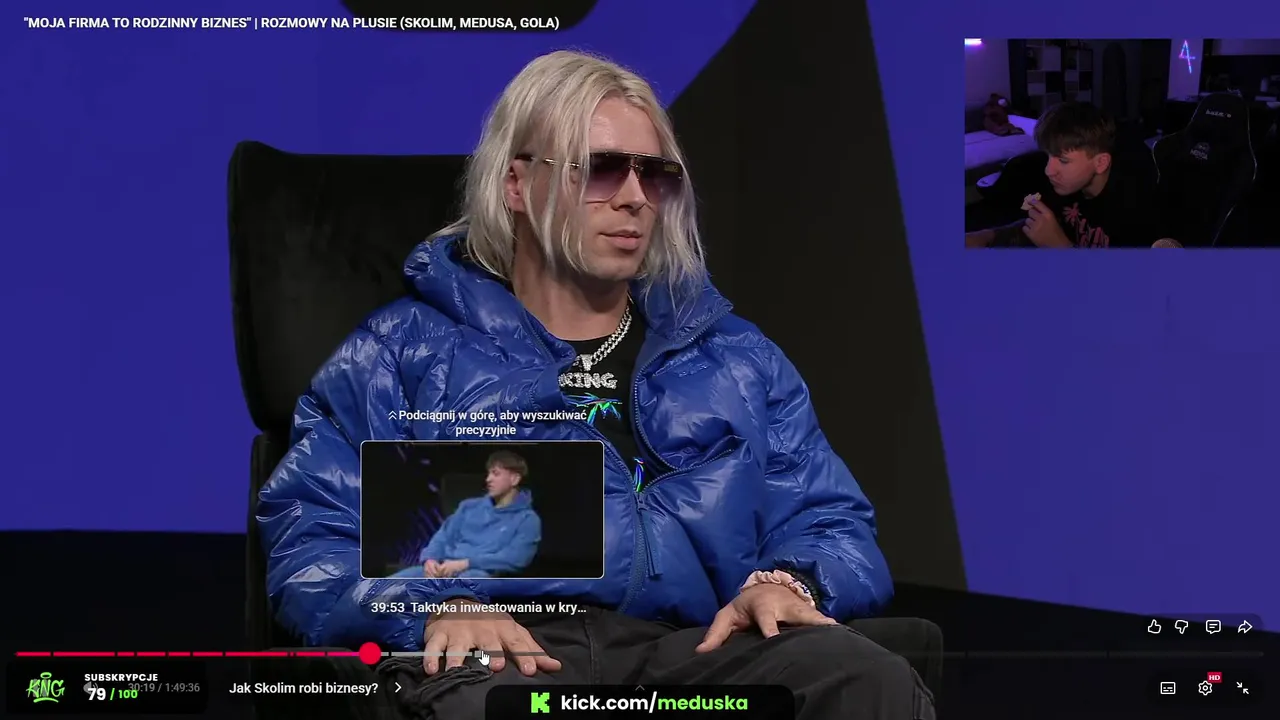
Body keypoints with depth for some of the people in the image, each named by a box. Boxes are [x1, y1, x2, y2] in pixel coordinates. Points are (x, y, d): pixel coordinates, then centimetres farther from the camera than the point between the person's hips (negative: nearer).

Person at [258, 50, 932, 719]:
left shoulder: (736, 356, 28)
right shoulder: (404, 353, 18)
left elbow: (833, 527, 23)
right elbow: (310, 542, 7)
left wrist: (787, 581, -3)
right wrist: (435, 609, -14)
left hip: (690, 642, 3)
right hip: (500, 656, -3)